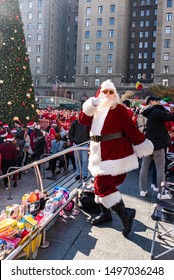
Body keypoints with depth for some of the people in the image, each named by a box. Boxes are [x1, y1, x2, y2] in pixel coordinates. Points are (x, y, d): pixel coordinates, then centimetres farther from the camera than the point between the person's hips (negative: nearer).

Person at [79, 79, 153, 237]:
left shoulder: (118, 109, -10)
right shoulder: (97, 109, 12)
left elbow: (131, 129, -11)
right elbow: (83, 120, -1)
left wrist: (143, 147, -9)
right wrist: (92, 103, -12)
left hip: (114, 153, -8)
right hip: (100, 153, 8)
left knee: (103, 185, -12)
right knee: (100, 184, 16)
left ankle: (125, 214, 4)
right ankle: (105, 213, 35)